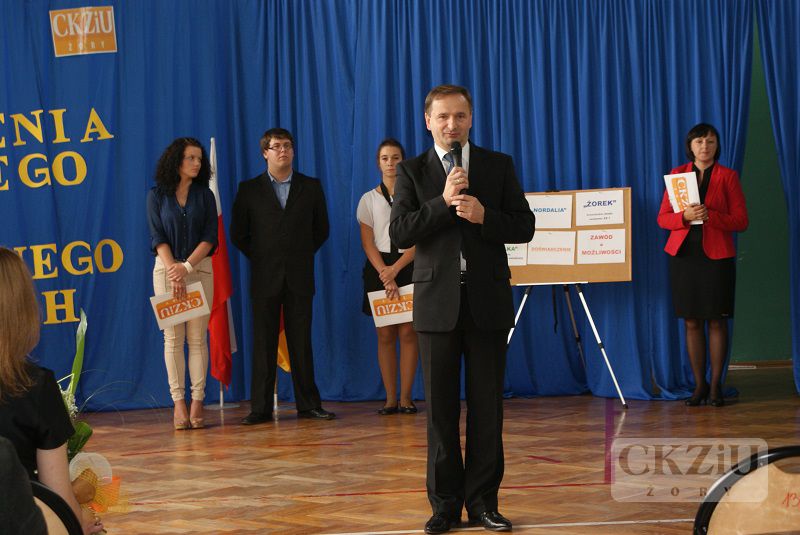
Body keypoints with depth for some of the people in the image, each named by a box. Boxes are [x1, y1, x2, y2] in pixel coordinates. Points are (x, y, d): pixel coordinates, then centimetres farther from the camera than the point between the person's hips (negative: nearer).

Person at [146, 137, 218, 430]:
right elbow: (157, 237, -2)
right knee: (173, 338, -2)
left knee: (197, 337, -3)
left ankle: (197, 400, -2)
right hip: (167, 268, -1)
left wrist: (186, 267, -12)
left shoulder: (204, 195, 7)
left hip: (200, 268, 1)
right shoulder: (157, 195, 4)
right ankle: (179, 402, -1)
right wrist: (173, 269, -14)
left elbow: (210, 237, -1)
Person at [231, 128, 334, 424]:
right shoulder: (249, 189, 5)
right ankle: (260, 408, 3)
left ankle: (308, 404, 7)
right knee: (263, 343, 0)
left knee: (301, 341, 2)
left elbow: (321, 229, 14)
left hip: (299, 277, 1)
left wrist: (302, 255, 10)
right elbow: (238, 234, 8)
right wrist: (261, 257, 7)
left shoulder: (311, 187, 8)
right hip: (265, 278, -1)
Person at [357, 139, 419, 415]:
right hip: (379, 268, 1)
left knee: (408, 332, -6)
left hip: (409, 267, -1)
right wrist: (386, 277, -10)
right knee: (385, 335, 0)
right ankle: (390, 399, 2)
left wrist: (396, 269, -13)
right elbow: (368, 243, 2)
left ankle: (405, 397, -2)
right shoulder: (368, 199, 8)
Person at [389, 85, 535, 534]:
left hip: (487, 299, 0)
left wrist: (484, 216, -15)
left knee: (487, 404, 3)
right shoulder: (412, 171, 5)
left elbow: (524, 227, 3)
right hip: (438, 300, 0)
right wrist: (444, 202, -15)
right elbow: (400, 232, -5)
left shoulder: (499, 165, 7)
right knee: (441, 406, 3)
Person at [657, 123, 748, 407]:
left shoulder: (727, 176, 3)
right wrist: (685, 216, -15)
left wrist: (710, 215, -17)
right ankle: (699, 385, 9)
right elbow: (663, 218, 5)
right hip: (683, 254, 2)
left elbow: (741, 220, -2)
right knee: (691, 322, 3)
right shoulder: (677, 174, 9)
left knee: (716, 320, -2)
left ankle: (716, 385, 4)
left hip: (717, 255, -2)